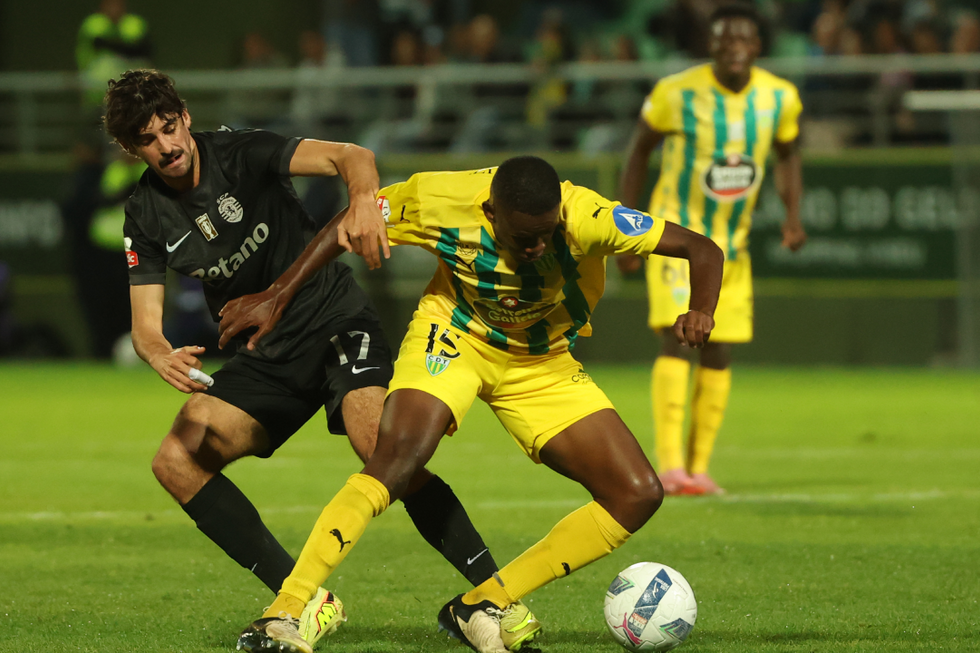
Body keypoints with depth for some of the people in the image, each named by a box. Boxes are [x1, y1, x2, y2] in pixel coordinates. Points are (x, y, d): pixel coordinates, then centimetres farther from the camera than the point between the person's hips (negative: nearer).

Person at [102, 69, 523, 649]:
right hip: (266, 355, 6)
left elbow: (351, 156, -26)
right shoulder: (147, 217, 0)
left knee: (381, 447, -31)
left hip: (336, 323, -6)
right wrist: (162, 358, -27)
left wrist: (363, 198, -51)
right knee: (177, 463, -12)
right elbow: (146, 324, -2)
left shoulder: (242, 154, -14)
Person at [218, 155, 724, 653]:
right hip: (454, 336, -3)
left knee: (638, 496, -11)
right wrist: (278, 296, -10)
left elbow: (703, 250, -23)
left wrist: (700, 312, -43)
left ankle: (483, 607, -6)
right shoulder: (443, 201, -28)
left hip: (543, 364, 3)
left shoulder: (586, 218, -30)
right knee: (395, 460, -31)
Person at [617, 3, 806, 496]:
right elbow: (639, 149, -1)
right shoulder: (677, 93, -14)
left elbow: (787, 155, 14)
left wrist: (793, 214, -1)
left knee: (718, 354, 5)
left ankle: (698, 467, 14)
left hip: (733, 244, 5)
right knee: (677, 340, -19)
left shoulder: (779, 98, -4)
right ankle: (668, 465, -23)